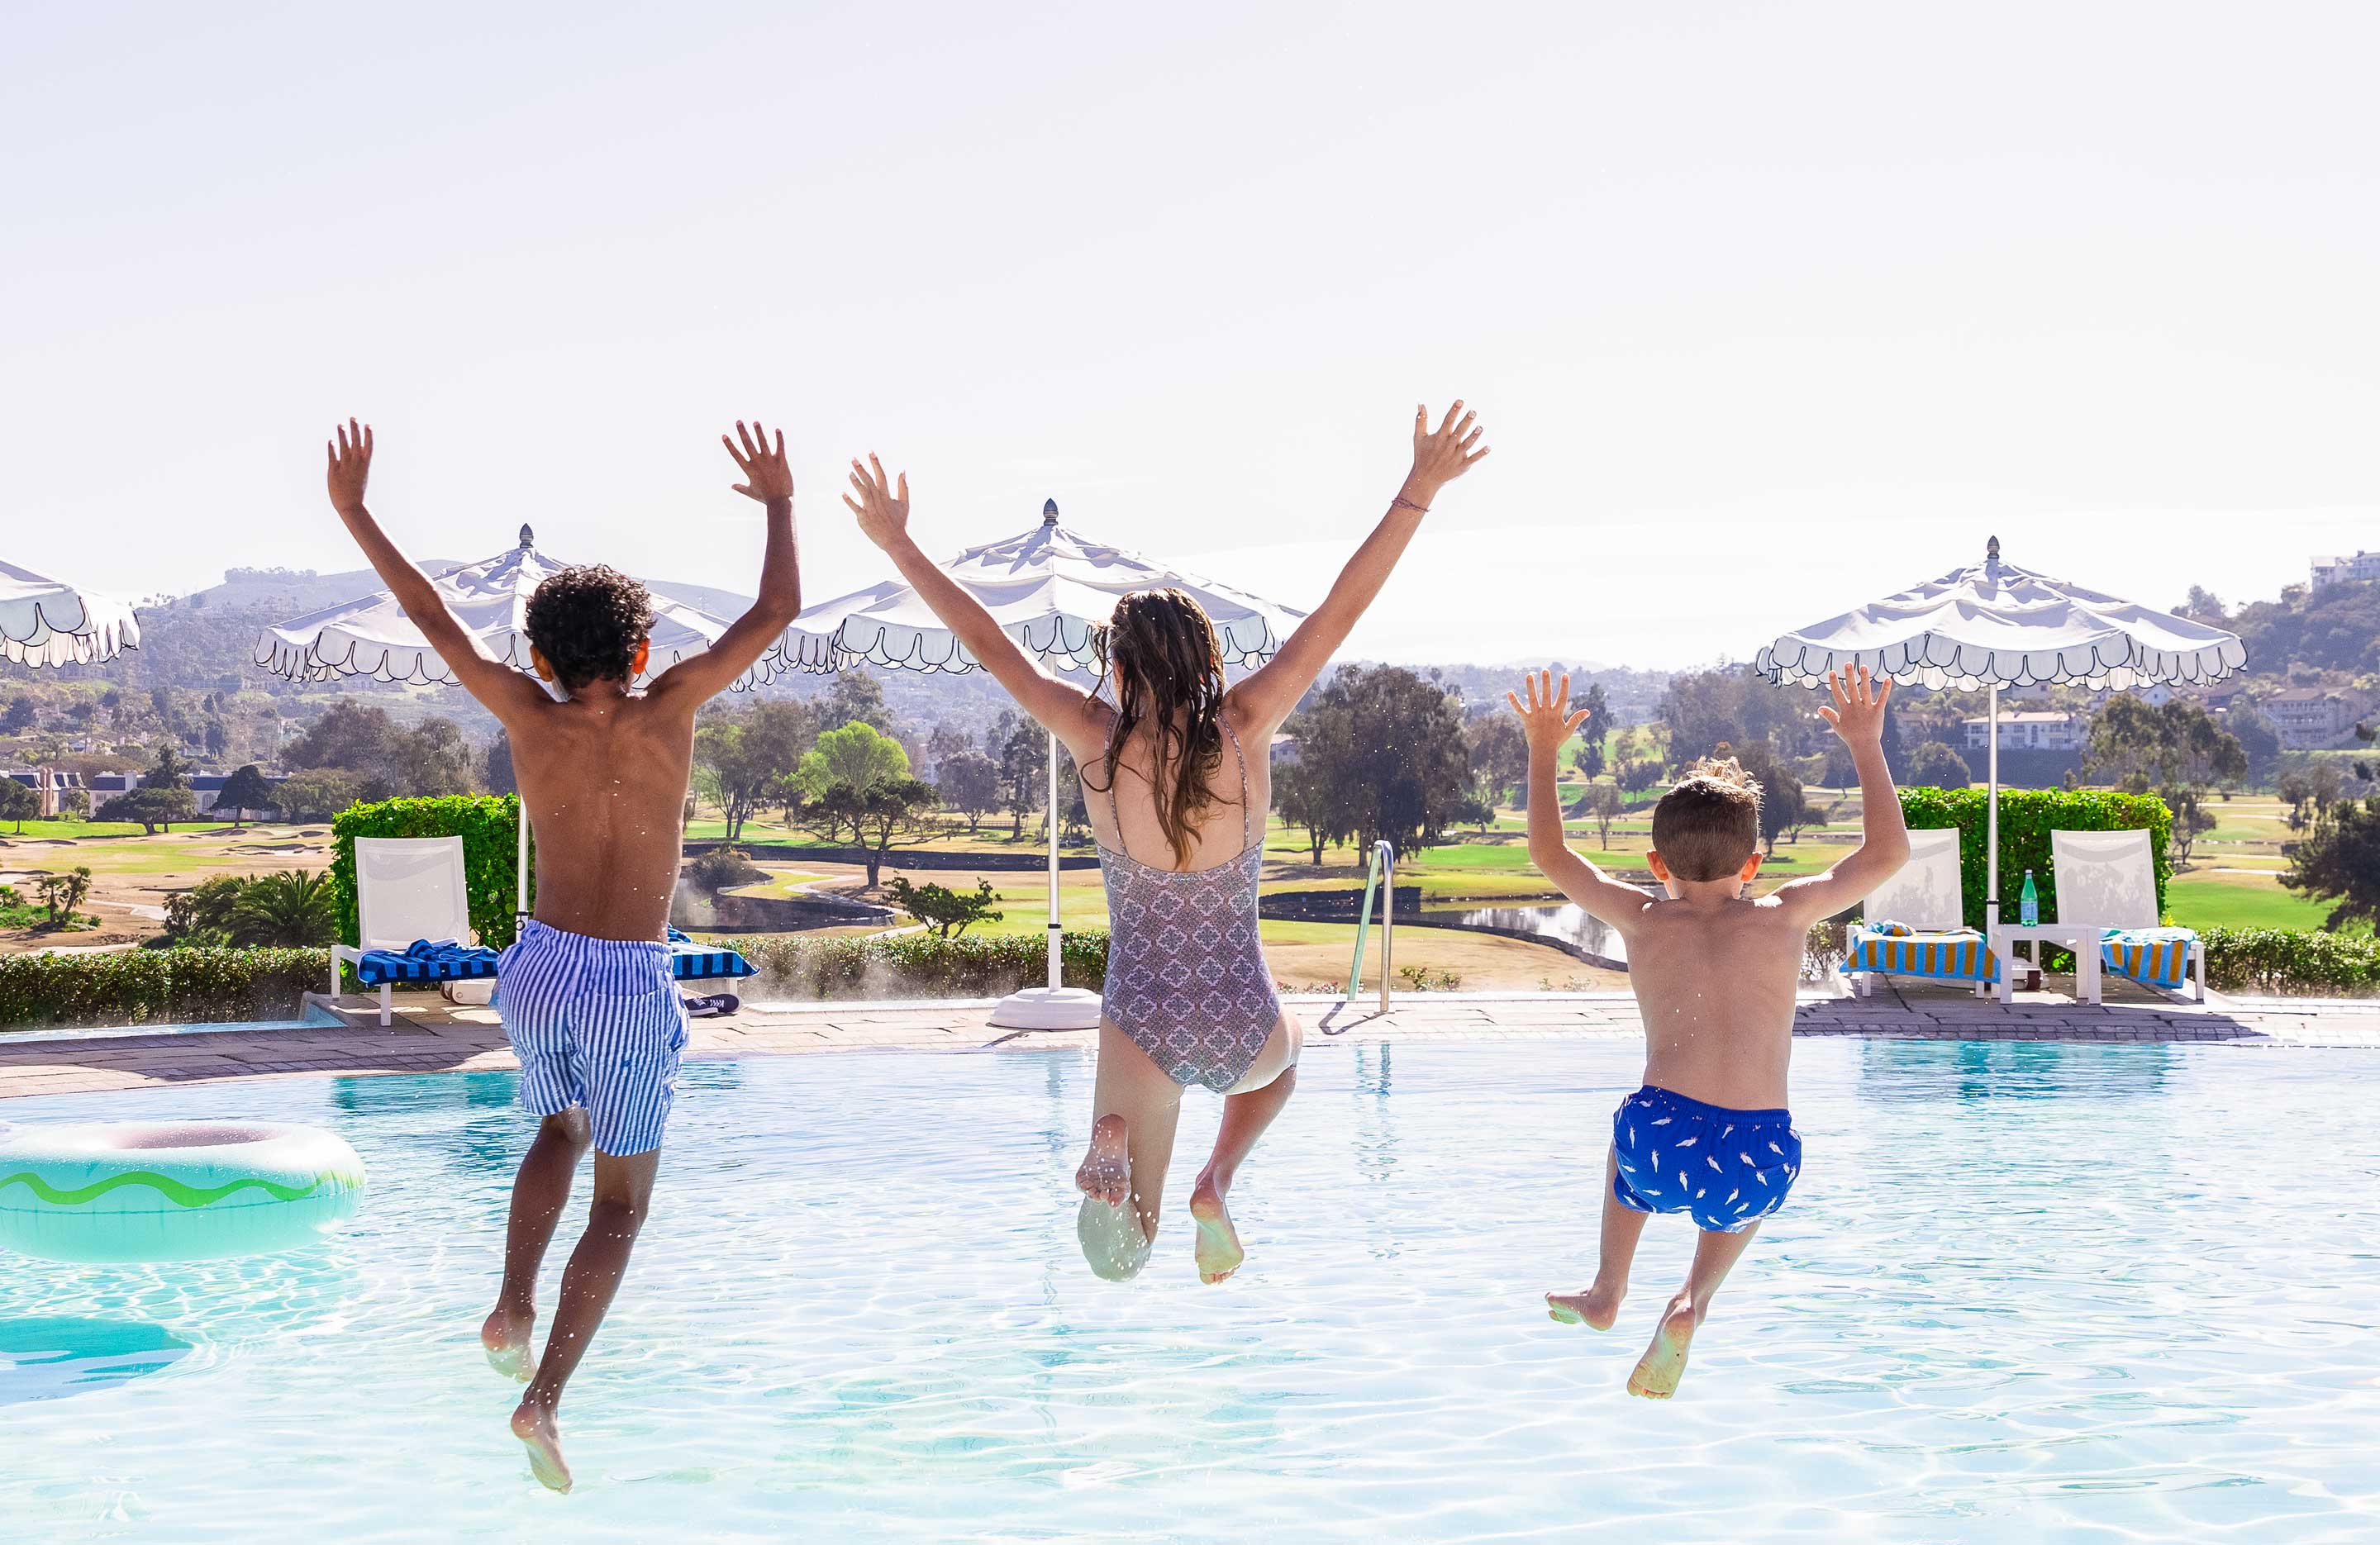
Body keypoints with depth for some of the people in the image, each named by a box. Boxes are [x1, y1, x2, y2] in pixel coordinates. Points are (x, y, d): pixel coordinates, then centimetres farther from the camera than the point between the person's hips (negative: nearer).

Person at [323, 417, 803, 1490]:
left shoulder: (532, 719, -5)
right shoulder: (667, 710, -9)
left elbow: (430, 616, 2)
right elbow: (779, 610, -2)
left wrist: (353, 511, 11)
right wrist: (780, 505, 13)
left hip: (541, 967, 3)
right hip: (633, 988, -3)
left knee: (560, 1130, 33)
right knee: (620, 1203, 7)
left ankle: (513, 1306, 15)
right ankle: (542, 1397, -8)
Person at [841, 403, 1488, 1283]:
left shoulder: (1097, 744, -12)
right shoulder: (1245, 729, -12)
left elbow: (988, 644, -5)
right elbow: (1342, 610, -8)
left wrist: (899, 545, 6)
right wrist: (1420, 490, -3)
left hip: (1145, 1034, 0)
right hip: (1243, 1029, 0)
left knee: (1123, 1254, 18)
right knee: (1284, 1056, 41)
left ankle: (1113, 1145, -18)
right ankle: (1217, 1185, 11)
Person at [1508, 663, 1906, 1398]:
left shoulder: (1642, 918, 12)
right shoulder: (1784, 915, 11)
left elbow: (1549, 854, 27)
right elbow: (1888, 853, 23)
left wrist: (1543, 749, 35)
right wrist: (1866, 746, 29)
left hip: (1662, 1149, 0)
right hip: (1760, 1160, 0)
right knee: (1739, 1198, 39)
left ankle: (1607, 1293, 44)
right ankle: (1692, 1301, 14)